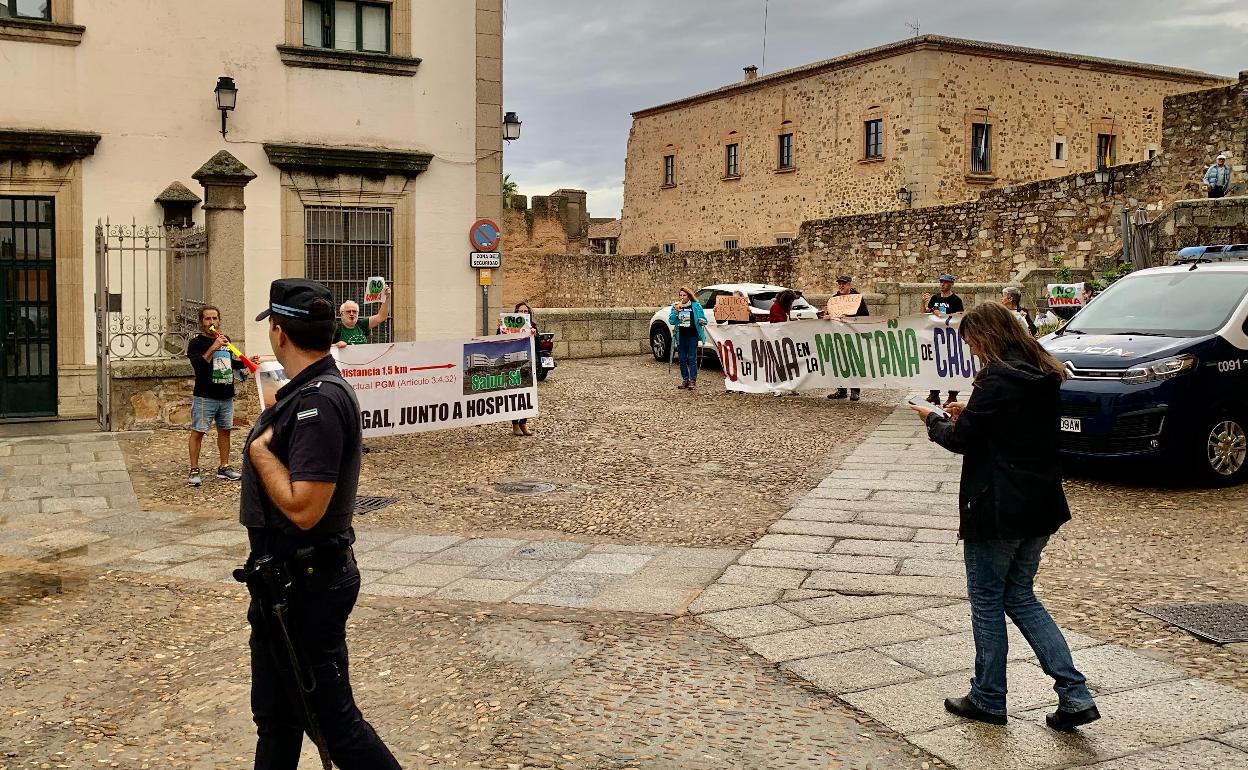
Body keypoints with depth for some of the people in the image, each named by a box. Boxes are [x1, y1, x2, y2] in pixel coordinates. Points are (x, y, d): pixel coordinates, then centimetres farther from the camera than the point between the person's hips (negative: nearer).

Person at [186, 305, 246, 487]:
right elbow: (198, 365, -22)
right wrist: (213, 348, -28)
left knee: (225, 430, 11)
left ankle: (224, 467, 21)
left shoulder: (225, 340, 14)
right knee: (198, 432, -4)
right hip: (205, 396, -6)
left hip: (226, 396, 6)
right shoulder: (196, 342, -6)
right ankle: (194, 471, 0)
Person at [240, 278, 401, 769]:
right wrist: (274, 422, 12)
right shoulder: (303, 392, 9)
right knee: (275, 716, 21)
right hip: (285, 581, 10)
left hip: (306, 586, -10)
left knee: (332, 718, 1)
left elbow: (303, 507, -28)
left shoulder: (318, 401, -23)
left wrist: (260, 448, -18)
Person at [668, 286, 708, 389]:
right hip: (681, 336, 4)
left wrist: (701, 321, -19)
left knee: (692, 358, -5)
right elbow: (671, 321, 2)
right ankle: (685, 379, 15)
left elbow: (703, 319, 4)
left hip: (692, 335, -4)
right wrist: (676, 311, -11)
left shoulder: (696, 306, 1)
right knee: (682, 358, 7)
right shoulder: (676, 306, 9)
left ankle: (692, 380, -1)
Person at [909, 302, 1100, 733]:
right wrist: (969, 415, 13)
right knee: (1020, 597, 17)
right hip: (1040, 506, 8)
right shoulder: (1044, 377, 8)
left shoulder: (997, 379, -18)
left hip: (998, 510, -8)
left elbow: (960, 440, -14)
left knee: (986, 600, 7)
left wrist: (933, 420, 5)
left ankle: (988, 699, 18)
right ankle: (1075, 695, 10)